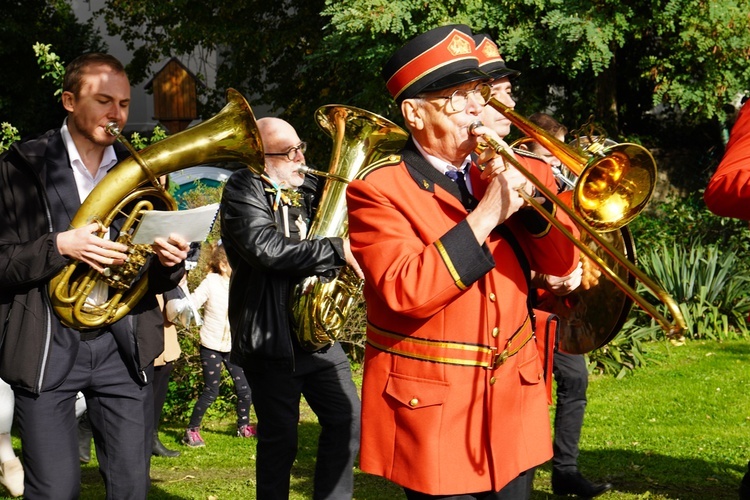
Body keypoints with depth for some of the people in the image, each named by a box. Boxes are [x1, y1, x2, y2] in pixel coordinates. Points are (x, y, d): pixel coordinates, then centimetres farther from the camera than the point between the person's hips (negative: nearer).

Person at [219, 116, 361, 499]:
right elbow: (266, 248, -25)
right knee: (281, 438, -1)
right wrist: (337, 251, -26)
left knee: (346, 419, 5)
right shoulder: (243, 190, -9)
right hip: (271, 335, -7)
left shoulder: (308, 188, 12)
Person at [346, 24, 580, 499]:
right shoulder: (377, 189, -9)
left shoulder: (498, 169, 7)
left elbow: (561, 262, 3)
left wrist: (522, 188, -12)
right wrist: (486, 214, -23)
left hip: (513, 402, 5)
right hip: (432, 407, -5)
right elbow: (405, 292, -23)